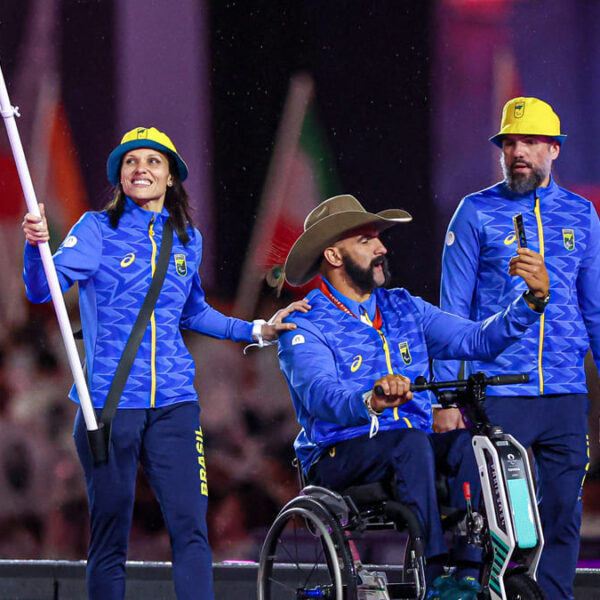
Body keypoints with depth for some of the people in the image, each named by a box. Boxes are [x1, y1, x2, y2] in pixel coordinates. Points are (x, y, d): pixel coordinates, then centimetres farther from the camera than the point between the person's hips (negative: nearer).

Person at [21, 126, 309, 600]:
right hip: (109, 399, -3)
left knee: (190, 527, -7)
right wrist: (37, 247, -31)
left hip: (173, 403, 3)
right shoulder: (99, 229, 1)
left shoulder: (187, 240, 13)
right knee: (110, 534, 0)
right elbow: (43, 290, -11)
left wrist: (256, 331, 24)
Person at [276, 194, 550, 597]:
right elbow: (320, 394, -24)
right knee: (410, 442, -34)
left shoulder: (404, 309, 17)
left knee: (470, 442, -25)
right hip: (339, 458, -5)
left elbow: (477, 339, 6)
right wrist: (370, 402, -46)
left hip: (411, 448, 5)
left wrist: (532, 298, -9)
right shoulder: (306, 327, -3)